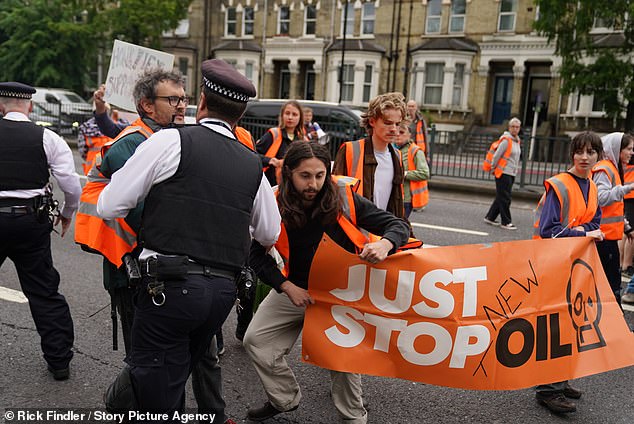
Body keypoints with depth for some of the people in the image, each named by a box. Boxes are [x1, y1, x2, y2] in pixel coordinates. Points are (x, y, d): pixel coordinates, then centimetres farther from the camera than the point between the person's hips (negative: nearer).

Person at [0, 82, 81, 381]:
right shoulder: (48, 139, -1)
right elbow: (72, 185, -4)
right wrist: (67, 213, 13)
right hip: (32, 220, 1)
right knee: (44, 291, 9)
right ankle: (59, 360, 14)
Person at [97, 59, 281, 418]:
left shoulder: (170, 141, -4)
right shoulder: (253, 164, 9)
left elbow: (109, 206, -2)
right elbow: (270, 234, 20)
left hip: (170, 285, -5)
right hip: (224, 290, 5)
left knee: (156, 398, 8)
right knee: (176, 379, 24)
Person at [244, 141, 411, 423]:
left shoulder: (343, 198, -20)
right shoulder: (276, 206, -17)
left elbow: (398, 225, -17)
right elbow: (257, 254, -7)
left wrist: (384, 245, -40)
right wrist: (287, 287, -19)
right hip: (295, 288, 3)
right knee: (255, 341, 2)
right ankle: (285, 400, 27)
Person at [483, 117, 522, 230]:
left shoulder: (517, 140, 13)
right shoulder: (506, 140, -14)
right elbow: (496, 156, -12)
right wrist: (493, 169, -4)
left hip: (511, 174, 9)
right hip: (503, 173, -9)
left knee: (501, 197, 12)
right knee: (505, 199, -4)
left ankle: (490, 217, 21)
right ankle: (506, 222, 2)